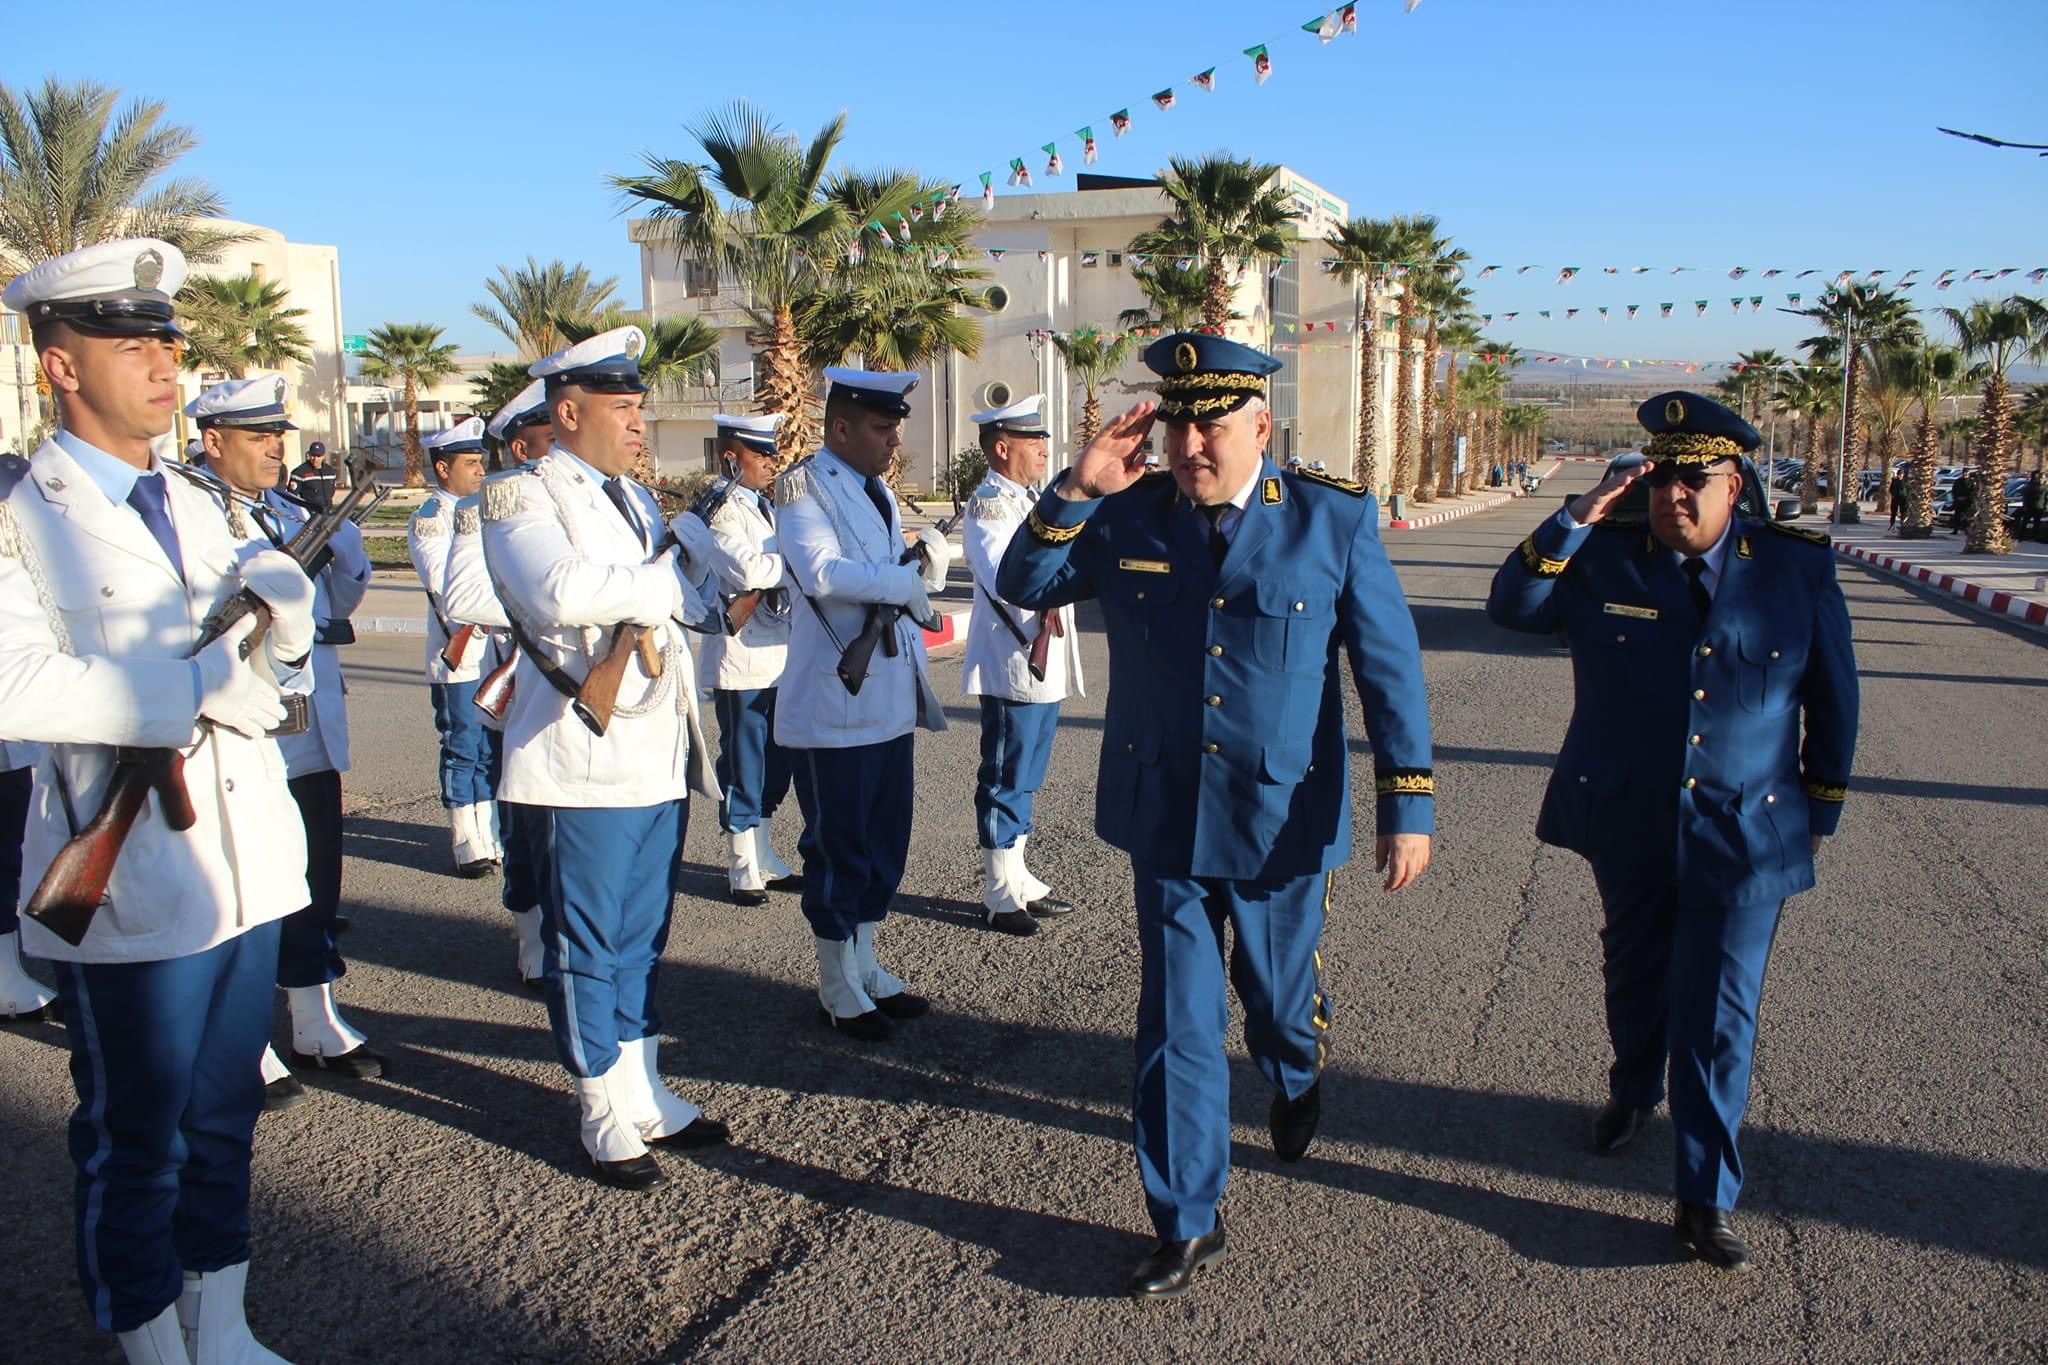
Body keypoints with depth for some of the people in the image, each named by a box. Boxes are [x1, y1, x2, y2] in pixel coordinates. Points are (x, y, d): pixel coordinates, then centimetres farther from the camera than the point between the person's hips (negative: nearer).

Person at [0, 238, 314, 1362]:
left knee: (224, 1118, 17)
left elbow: (262, 681, 14)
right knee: (134, 1142, 8)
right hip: (132, 882, -6)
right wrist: (199, 688, -22)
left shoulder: (193, 505, 14)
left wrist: (284, 620, -7)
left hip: (244, 865, 7)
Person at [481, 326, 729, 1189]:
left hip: (657, 756, 7)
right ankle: (607, 1118, 16)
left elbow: (693, 601, 15)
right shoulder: (521, 495, -6)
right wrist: (662, 580, -13)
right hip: (583, 760, -7)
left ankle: (645, 1094, 26)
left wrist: (690, 544, -4)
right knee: (586, 946, 4)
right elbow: (559, 593, -25)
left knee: (640, 939, 15)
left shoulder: (637, 500, 19)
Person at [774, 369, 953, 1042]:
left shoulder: (878, 492, 16)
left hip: (889, 703, 8)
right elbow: (823, 574, -28)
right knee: (837, 850, 3)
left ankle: (866, 968, 29)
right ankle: (838, 990, 17)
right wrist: (910, 575, -21)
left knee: (885, 846, 15)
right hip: (834, 707, -8)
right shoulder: (805, 488, -11)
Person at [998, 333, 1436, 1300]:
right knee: (1175, 1023, 6)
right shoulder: (1125, 516, -3)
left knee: (1278, 996, 20)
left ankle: (1297, 1082, 57)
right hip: (1164, 815, 1)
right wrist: (1077, 490, -14)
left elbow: (1389, 665, -5)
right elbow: (1022, 588, 1)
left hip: (1282, 819, -1)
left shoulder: (1335, 519, -8)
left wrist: (1406, 805, -8)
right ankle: (1186, 1224, 22)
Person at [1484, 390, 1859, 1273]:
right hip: (1626, 825, 2)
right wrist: (1575, 521, -19)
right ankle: (1632, 1091, 51)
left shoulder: (1797, 571, -3)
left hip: (1745, 834, -1)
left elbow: (1832, 698, 5)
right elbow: (1510, 606, -10)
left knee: (1718, 1017, -1)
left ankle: (1707, 1199, 10)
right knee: (1634, 976, 22)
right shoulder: (1605, 563, -3)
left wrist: (1821, 811, 9)